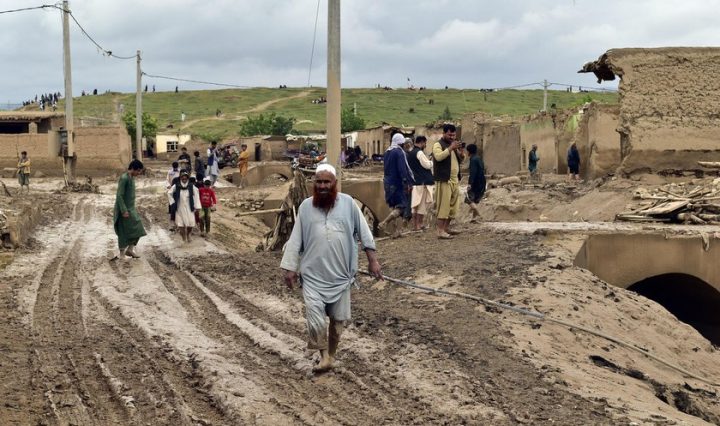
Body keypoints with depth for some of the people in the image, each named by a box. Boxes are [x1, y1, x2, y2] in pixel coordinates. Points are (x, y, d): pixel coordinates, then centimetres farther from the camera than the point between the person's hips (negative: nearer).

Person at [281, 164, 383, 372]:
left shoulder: (348, 203, -2)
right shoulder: (306, 206, 1)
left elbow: (364, 232, 3)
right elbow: (295, 240, 5)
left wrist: (372, 260, 1)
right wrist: (290, 267, 2)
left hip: (340, 274, 0)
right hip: (313, 274, 0)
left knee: (338, 318, 9)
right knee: (315, 317, -12)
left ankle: (331, 354, 28)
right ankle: (324, 355, 3)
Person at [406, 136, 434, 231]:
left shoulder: (410, 153, 15)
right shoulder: (419, 153, -14)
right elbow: (427, 165, -16)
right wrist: (431, 161, 3)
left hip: (414, 182, 9)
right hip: (422, 182, -9)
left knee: (415, 204, 11)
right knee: (422, 204, -3)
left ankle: (414, 224, 13)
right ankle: (418, 225, -4)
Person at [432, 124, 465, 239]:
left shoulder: (454, 145, 20)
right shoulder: (438, 145, -5)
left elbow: (461, 160, 19)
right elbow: (438, 157, -23)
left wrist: (461, 151, -1)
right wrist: (450, 148, -24)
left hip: (455, 180, 8)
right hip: (444, 180, -8)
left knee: (453, 205, 10)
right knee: (443, 206, -10)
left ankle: (446, 227, 21)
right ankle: (440, 231, -10)